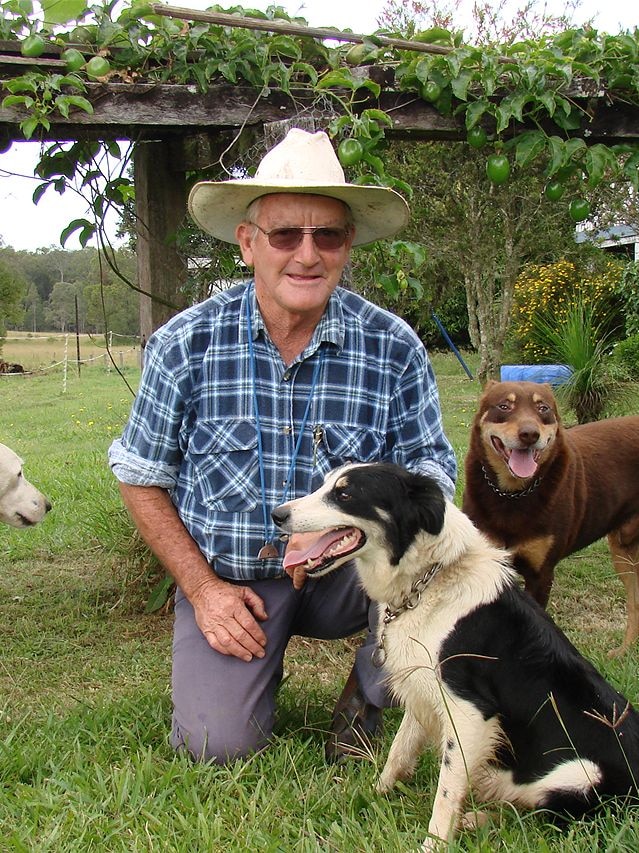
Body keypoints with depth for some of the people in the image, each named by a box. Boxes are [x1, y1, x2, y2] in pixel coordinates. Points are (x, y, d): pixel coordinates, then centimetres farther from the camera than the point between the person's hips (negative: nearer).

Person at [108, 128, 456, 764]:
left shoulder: (393, 347, -10)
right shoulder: (185, 344, -10)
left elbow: (431, 467, -6)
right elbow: (141, 477, -1)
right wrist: (202, 589, -8)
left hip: (347, 572, 1)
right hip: (226, 578, 0)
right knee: (218, 746, -17)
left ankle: (364, 700, 1)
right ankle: (258, 657, 20)